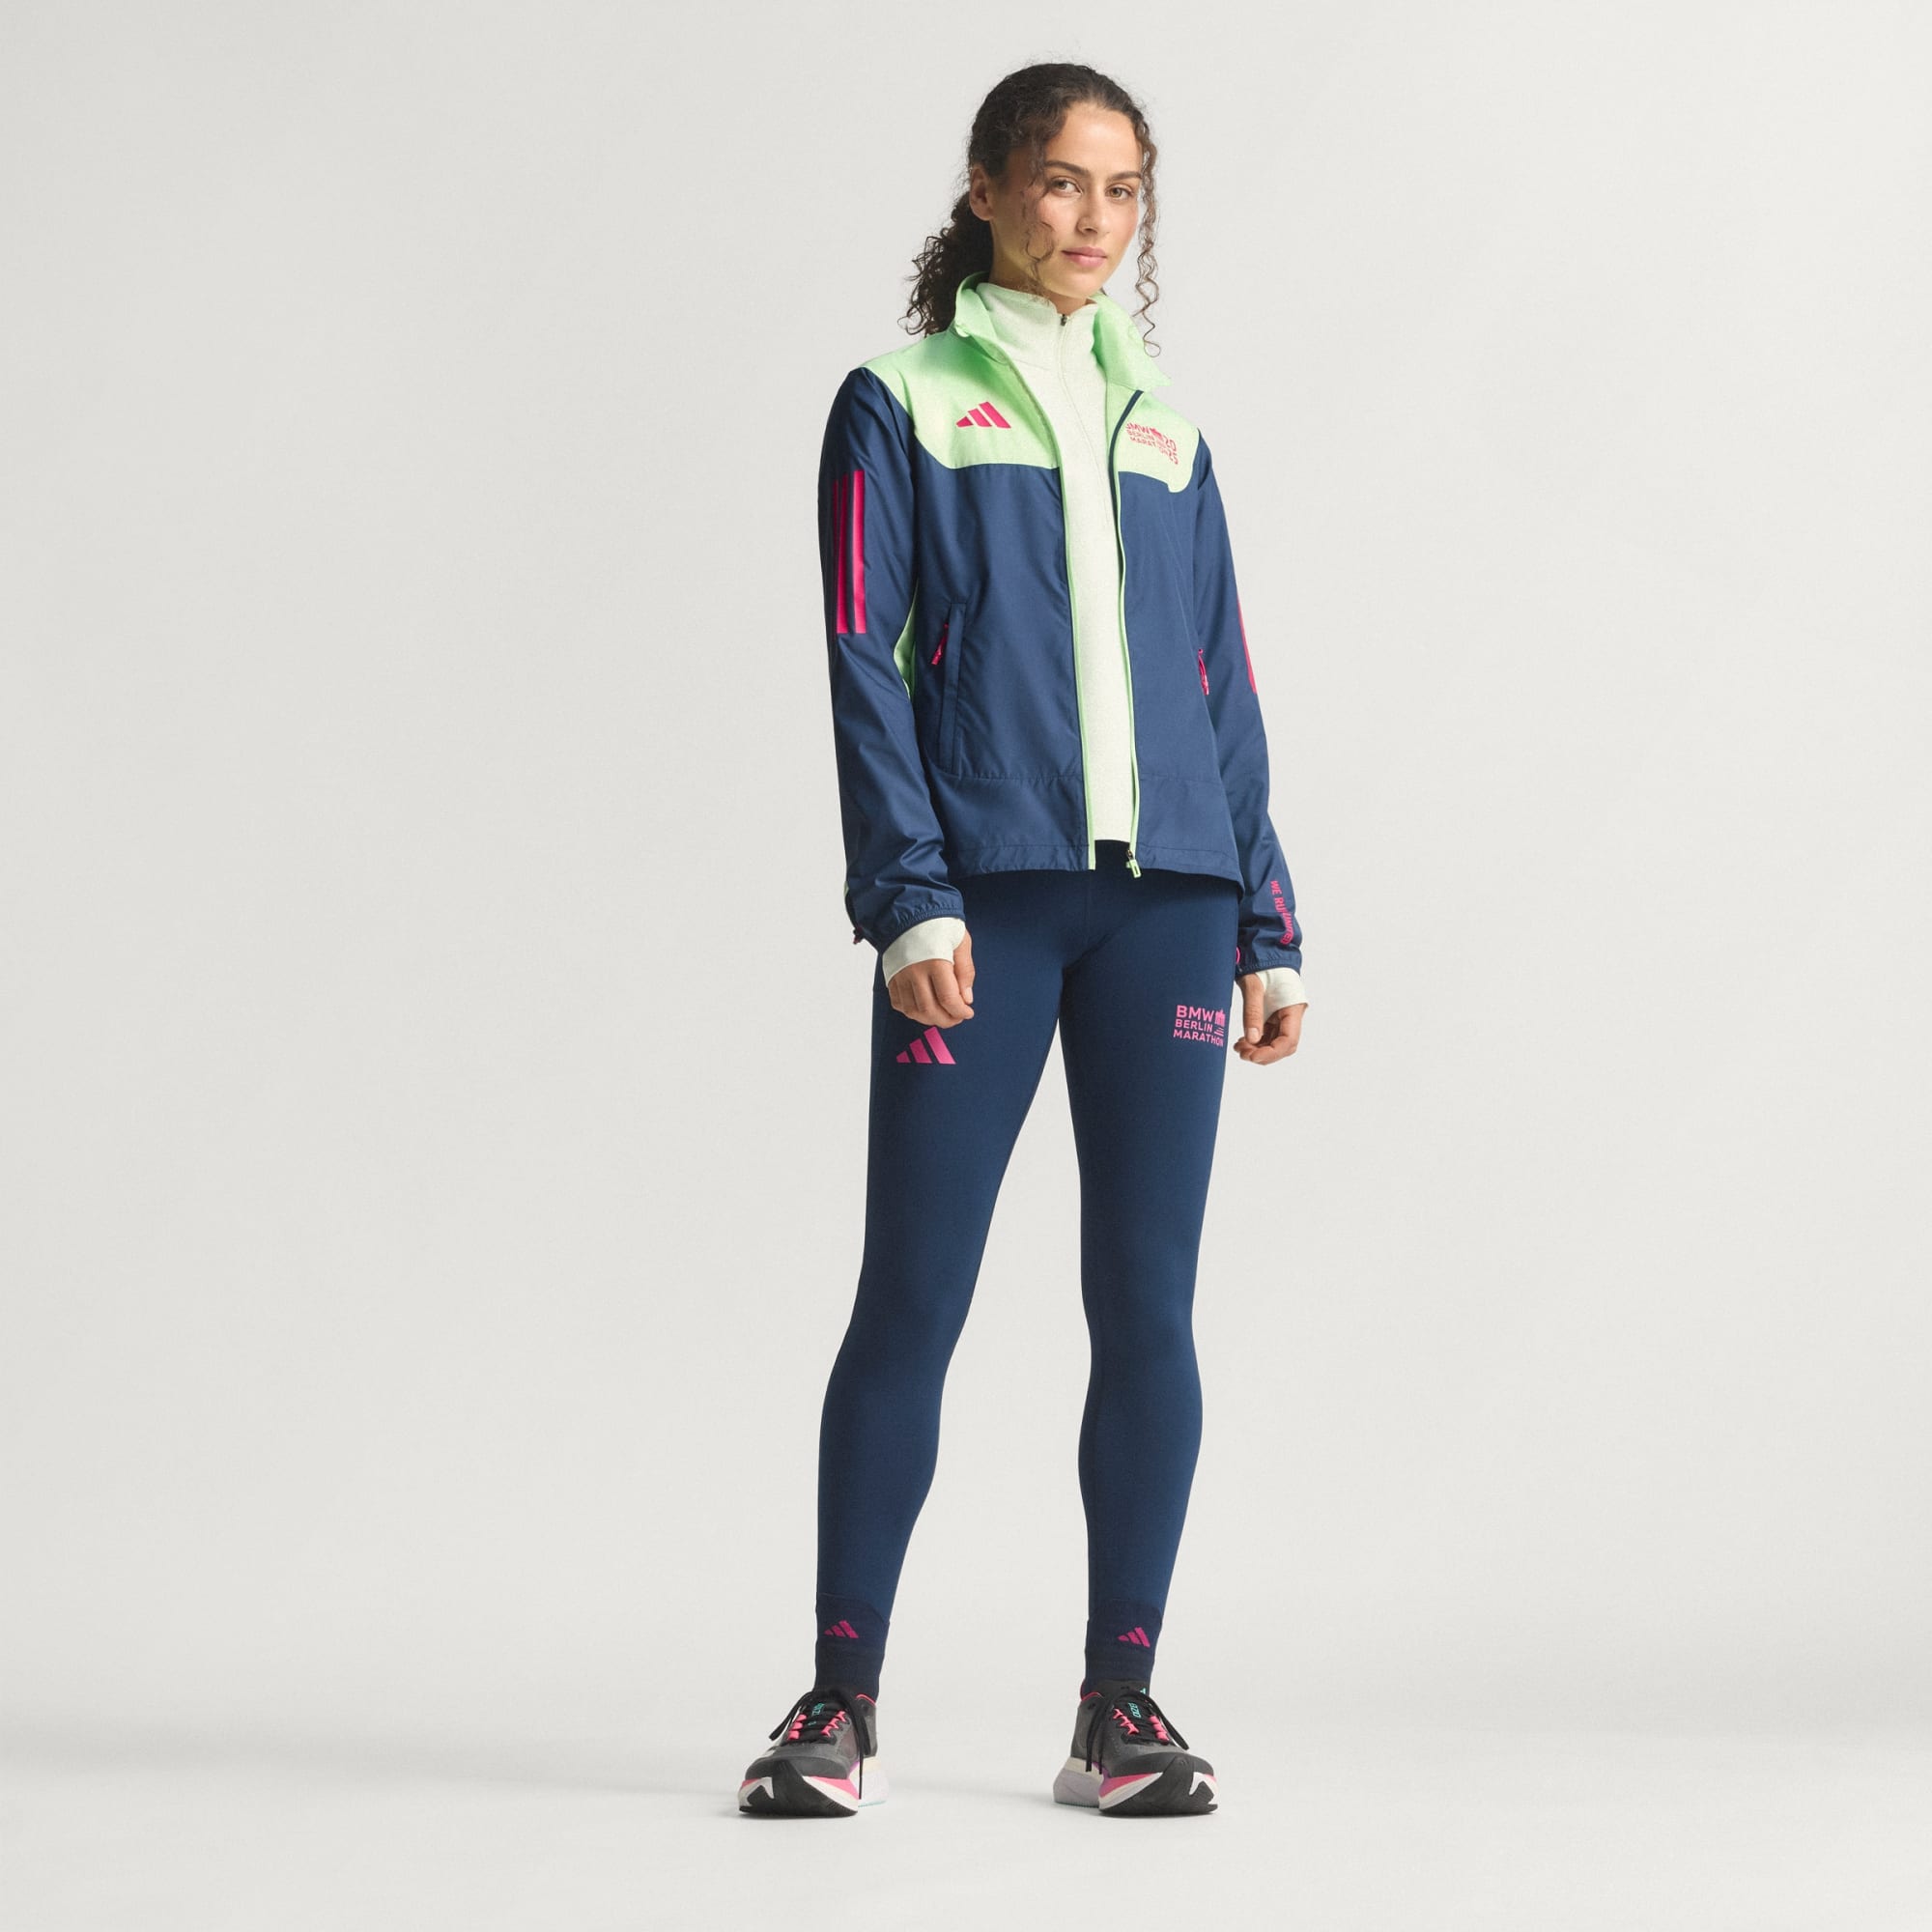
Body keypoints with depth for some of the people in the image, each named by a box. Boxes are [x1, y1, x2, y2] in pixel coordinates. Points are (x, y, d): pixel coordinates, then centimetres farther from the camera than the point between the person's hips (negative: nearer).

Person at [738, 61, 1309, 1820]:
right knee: (912, 1299, -4)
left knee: (1148, 1304, 1)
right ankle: (841, 1698, 4)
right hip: (983, 897, -4)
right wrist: (909, 898, -13)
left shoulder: (1164, 430, 18)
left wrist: (1268, 923, 11)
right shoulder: (902, 405, 6)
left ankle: (1121, 1702, 8)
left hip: (1164, 901, 4)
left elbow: (1223, 688, 18)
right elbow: (865, 667, -2)